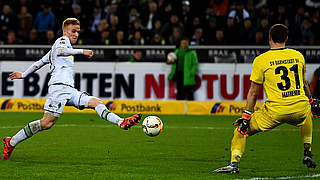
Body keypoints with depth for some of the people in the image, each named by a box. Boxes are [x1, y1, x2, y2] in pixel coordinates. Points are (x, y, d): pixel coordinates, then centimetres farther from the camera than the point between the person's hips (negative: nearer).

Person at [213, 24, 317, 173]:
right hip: (300, 108, 4)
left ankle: (234, 162, -6)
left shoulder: (261, 60, -2)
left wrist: (247, 115, 6)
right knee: (307, 114, 40)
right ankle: (308, 154, 37)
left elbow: (253, 92, 1)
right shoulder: (298, 56, 9)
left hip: (276, 111, -4)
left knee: (241, 131, 11)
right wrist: (310, 100, 41)